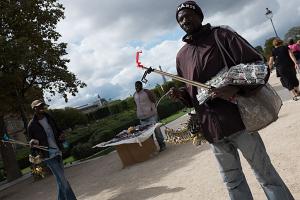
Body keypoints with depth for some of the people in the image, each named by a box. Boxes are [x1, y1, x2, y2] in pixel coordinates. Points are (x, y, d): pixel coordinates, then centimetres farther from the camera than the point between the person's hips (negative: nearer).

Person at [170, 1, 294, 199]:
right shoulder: (181, 56, 13)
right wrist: (181, 94, -1)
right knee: (233, 182, 15)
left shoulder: (221, 35, -1)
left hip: (238, 120, -4)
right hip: (211, 128, 5)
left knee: (266, 174, 6)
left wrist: (236, 88, -24)